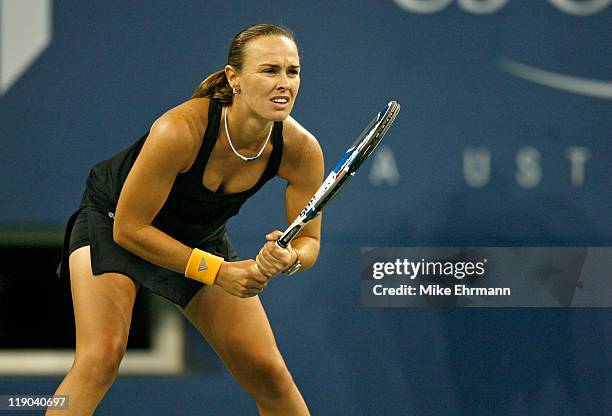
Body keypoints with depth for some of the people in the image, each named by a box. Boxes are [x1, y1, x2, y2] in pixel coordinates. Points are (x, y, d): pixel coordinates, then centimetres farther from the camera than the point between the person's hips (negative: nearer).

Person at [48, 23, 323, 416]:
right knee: (101, 357, -25)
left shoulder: (301, 150, -25)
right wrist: (215, 271, -31)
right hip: (112, 220, -5)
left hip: (202, 236, 5)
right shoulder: (180, 130, -38)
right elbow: (129, 228, -28)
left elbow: (308, 240, -11)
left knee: (268, 373, -1)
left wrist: (288, 259, -36)